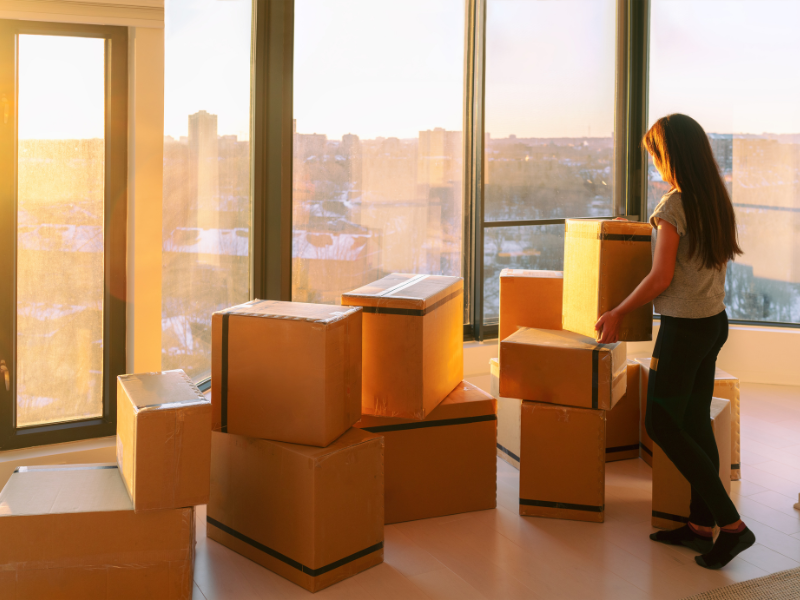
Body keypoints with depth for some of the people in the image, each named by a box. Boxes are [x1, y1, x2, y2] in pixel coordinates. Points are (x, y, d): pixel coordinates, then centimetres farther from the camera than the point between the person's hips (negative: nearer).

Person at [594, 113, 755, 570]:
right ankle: (701, 525, 19)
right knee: (696, 422, 13)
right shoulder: (718, 201, 7)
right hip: (715, 321, 8)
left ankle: (732, 524, -1)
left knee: (662, 424, 0)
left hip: (685, 326, -8)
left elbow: (661, 279, -18)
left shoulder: (674, 205, -17)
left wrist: (617, 314, -7)